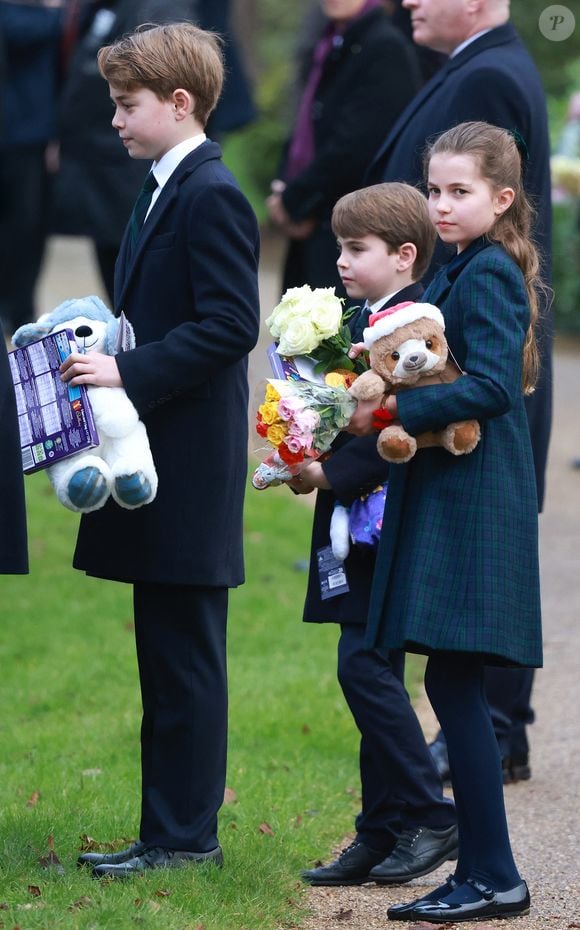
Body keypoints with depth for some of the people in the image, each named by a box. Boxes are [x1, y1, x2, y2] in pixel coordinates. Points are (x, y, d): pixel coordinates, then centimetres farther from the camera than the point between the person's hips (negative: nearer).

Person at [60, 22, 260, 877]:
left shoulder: (211, 197, -14)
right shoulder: (166, 191, 16)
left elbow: (231, 325, -21)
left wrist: (131, 373, -22)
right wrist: (109, 362, 8)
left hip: (189, 473, -10)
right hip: (157, 474, 10)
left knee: (186, 658, -4)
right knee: (165, 659, 13)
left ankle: (184, 834, 2)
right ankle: (169, 830, 19)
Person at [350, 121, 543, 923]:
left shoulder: (489, 273, -12)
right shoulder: (458, 272, 17)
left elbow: (489, 387, -22)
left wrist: (392, 409, -20)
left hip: (473, 500, -10)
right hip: (445, 491, 10)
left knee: (452, 679, -9)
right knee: (454, 683, 9)